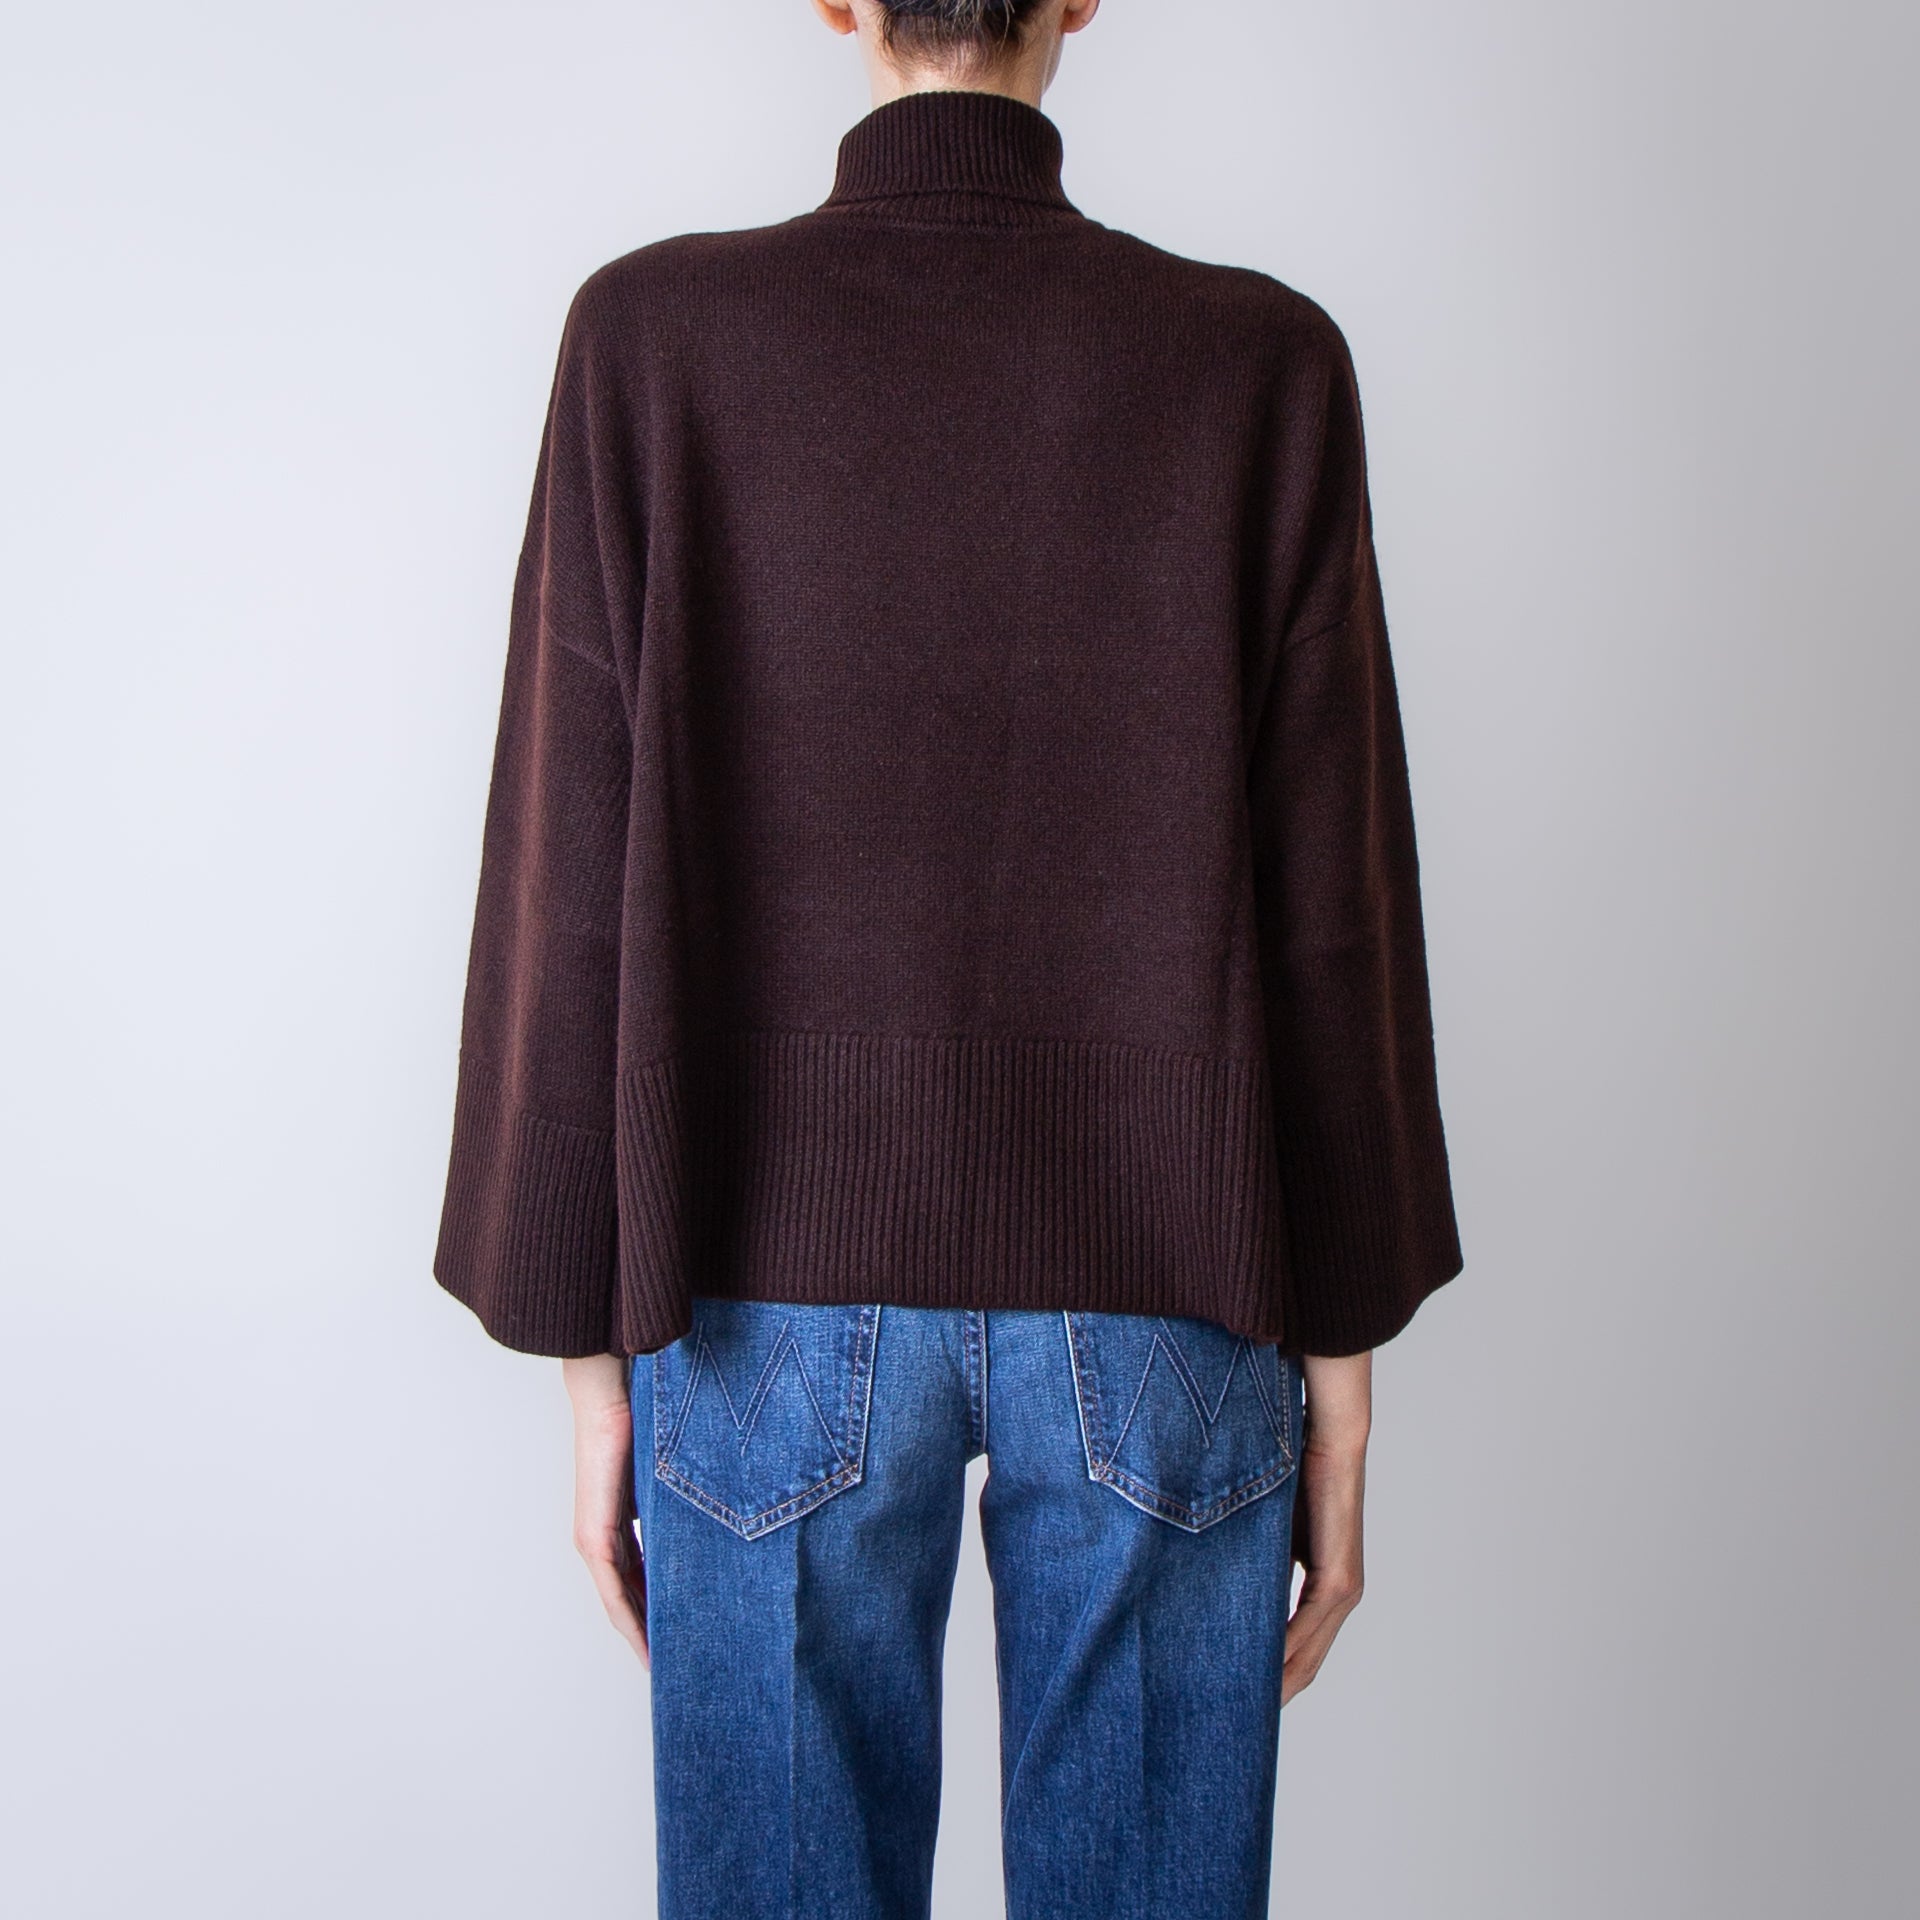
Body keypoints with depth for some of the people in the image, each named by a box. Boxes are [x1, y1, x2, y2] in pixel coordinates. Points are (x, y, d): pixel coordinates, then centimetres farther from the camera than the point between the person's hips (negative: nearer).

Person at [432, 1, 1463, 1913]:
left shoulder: (651, 337, -5)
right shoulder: (1264, 364, -4)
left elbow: (574, 890, -6)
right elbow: (1332, 920, -5)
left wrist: (591, 1353, 5)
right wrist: (1339, 1384, 5)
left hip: (776, 1306, 0)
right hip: (1163, 1313, 1)